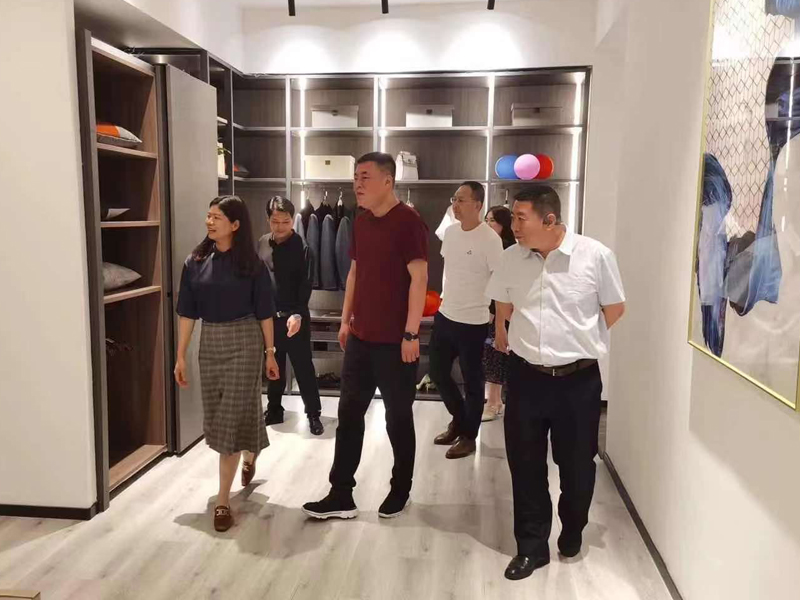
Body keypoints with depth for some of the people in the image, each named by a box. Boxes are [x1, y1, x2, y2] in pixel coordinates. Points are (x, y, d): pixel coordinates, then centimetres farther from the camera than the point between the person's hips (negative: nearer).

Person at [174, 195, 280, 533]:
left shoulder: (251, 264, -7)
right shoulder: (195, 262, 1)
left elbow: (264, 313, -3)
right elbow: (187, 313, 3)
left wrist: (270, 353, -2)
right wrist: (181, 356, 1)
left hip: (244, 343, -4)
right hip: (209, 343, 4)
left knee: (232, 416, -5)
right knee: (216, 416, 16)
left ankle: (223, 500, 4)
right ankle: (249, 455, 48)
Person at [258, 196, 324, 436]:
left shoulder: (302, 248, -10)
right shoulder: (262, 243, 4)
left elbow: (305, 286, -15)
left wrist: (298, 314, -26)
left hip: (294, 317, -5)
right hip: (269, 316, 5)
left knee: (303, 367, 2)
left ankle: (313, 414, 13)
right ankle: (274, 410, 30)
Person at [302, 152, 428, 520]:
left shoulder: (408, 221, -13)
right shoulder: (361, 222, 10)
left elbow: (419, 278, -17)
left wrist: (411, 333, -20)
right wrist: (346, 320, 14)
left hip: (395, 341, -7)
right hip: (361, 337, 7)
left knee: (398, 417, 8)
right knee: (349, 414, 10)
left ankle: (400, 491, 28)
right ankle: (340, 496, 20)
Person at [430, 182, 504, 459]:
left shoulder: (490, 239, -17)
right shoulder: (450, 232, 4)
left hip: (473, 322, -7)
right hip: (445, 315, 7)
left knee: (472, 381, 8)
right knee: (438, 372, 16)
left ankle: (468, 436, 26)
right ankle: (459, 419, 38)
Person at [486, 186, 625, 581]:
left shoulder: (596, 256, -12)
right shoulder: (511, 258, -2)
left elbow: (615, 309, 3)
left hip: (579, 379, -2)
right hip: (525, 377, 3)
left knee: (577, 464, 13)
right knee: (525, 465, 9)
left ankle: (572, 533, 40)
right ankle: (531, 546, 27)